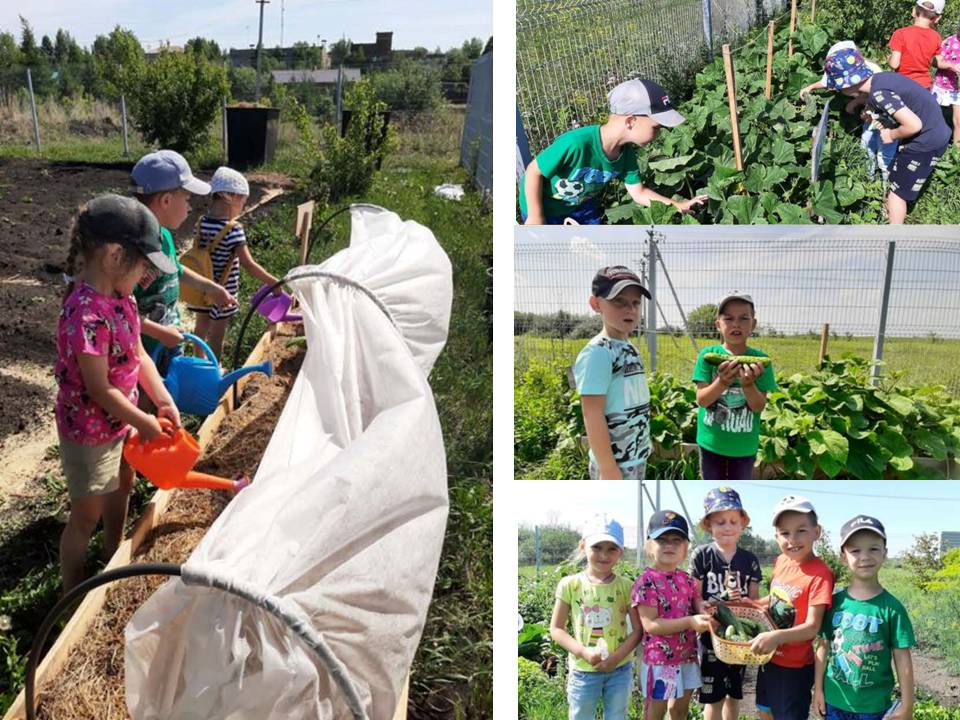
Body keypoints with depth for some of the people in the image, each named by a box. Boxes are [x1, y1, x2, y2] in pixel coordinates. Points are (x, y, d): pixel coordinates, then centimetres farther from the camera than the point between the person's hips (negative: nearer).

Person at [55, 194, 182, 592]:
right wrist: (143, 423, -17)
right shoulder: (86, 314, -32)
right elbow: (99, 389, -28)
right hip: (90, 431, -9)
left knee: (120, 489, 27)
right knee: (87, 515, 7)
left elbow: (138, 354, 5)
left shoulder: (122, 297, -4)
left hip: (119, 422, 9)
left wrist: (163, 400, -5)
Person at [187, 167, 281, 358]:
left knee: (201, 327, 22)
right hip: (223, 290, -6)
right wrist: (274, 283, -20)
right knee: (217, 334, 8)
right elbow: (249, 265, -26)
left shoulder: (202, 222, -5)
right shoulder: (233, 229, -24)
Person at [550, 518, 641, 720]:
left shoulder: (626, 586, -6)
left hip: (619, 669, 1)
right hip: (583, 670, 0)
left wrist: (616, 657, -17)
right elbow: (556, 629, -4)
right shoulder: (570, 585, -7)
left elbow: (637, 629, -4)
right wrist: (583, 652, -18)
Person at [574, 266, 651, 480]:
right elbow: (593, 416, -21)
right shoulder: (597, 353, -18)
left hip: (636, 459, 10)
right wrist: (608, 469, -23)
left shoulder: (629, 349, 10)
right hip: (615, 464, -10)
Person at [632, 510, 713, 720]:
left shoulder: (687, 580, 6)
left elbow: (700, 610, 11)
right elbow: (650, 624, -20)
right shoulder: (646, 581, -15)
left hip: (687, 657, 7)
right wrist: (690, 622, -27)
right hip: (659, 659, -7)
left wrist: (707, 618, -15)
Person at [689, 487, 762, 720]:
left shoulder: (750, 560, 2)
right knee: (714, 697, 2)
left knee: (734, 694, 14)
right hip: (711, 634, -3)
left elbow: (754, 601, 4)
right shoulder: (701, 556, -7)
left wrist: (742, 600, -19)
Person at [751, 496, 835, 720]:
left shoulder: (820, 575, -24)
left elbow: (812, 627, -25)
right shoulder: (781, 561, -3)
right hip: (768, 657, 7)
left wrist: (776, 637, -39)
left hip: (794, 667, -7)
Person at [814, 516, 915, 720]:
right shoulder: (835, 602, -3)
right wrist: (818, 689, 5)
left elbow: (902, 659, -7)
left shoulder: (891, 608, -10)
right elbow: (823, 647, 5)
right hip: (834, 700, 2)